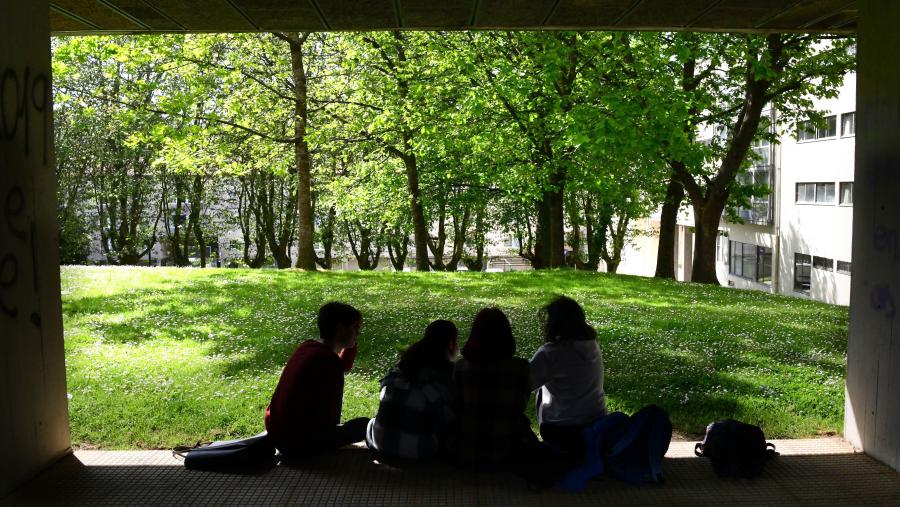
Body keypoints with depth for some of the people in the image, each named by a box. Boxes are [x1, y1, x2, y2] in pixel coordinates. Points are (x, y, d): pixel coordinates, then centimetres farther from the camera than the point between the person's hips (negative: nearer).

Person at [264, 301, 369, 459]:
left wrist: (351, 341, 9)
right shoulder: (329, 361, -22)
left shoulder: (307, 346, 4)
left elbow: (344, 367, 22)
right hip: (297, 442, -8)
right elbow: (330, 419, -16)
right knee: (363, 425, 0)